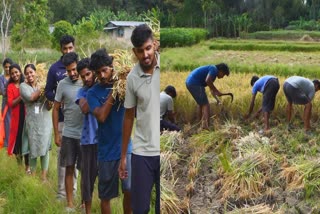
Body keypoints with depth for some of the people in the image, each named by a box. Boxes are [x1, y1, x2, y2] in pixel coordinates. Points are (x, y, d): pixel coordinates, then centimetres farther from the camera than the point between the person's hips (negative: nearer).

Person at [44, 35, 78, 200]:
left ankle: (74, 191, 16)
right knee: (62, 155, 0)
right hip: (62, 118, 0)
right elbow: (48, 92, 9)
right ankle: (62, 193, 7)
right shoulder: (54, 68, 5)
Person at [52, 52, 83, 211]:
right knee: (69, 169, 6)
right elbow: (56, 109, 2)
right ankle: (70, 203, 15)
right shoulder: (62, 84, -4)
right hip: (68, 135, 0)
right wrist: (56, 134, 0)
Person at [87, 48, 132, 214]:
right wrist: (114, 92, -15)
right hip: (106, 151, 0)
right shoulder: (93, 92, -2)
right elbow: (101, 116, -17)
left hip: (126, 147, 1)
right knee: (105, 195, 9)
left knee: (130, 190, -9)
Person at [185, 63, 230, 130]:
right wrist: (217, 91, -15)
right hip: (195, 84, -11)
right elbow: (207, 80, -23)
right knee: (206, 105, -10)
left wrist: (217, 99, 20)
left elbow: (211, 89, 31)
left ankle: (202, 124, 29)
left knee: (201, 104, 22)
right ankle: (206, 126, -20)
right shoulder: (214, 69, -6)